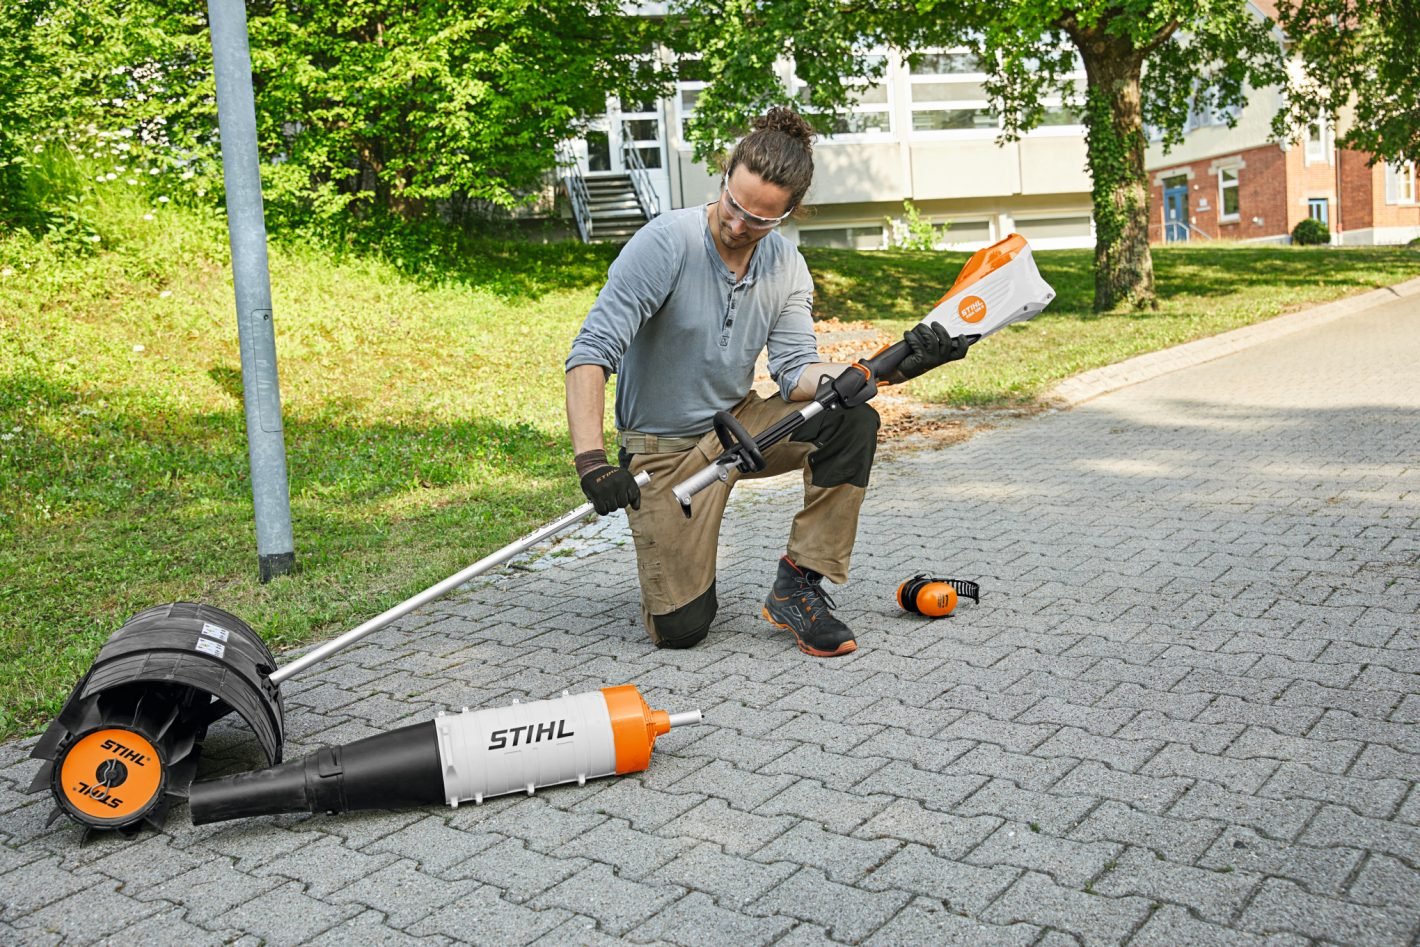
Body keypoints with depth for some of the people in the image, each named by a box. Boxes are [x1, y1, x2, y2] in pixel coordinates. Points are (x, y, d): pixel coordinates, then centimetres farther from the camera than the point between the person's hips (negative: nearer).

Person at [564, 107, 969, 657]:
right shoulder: (665, 244, -21)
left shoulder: (787, 267, -3)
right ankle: (661, 536, 24)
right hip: (665, 447, -4)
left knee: (853, 423, -23)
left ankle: (798, 587, -11)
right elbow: (591, 352, -25)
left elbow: (796, 370, -11)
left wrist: (892, 369, -28)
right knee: (680, 627, -11)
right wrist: (591, 459, -37)